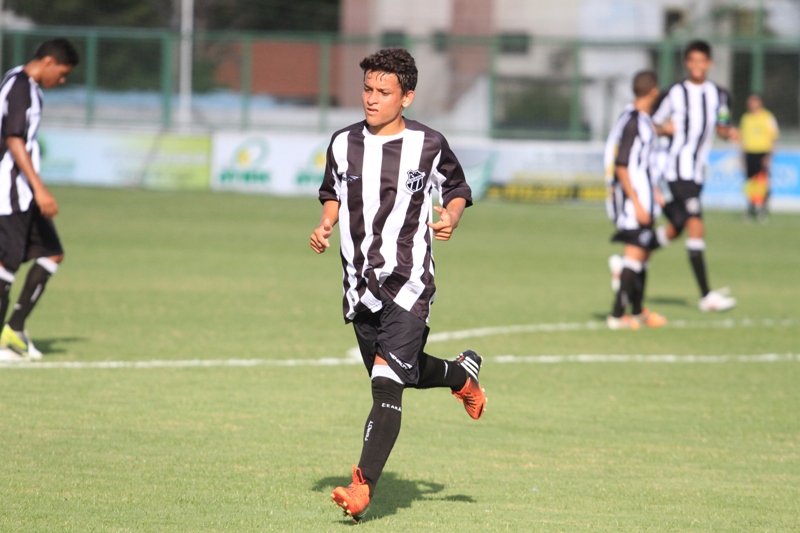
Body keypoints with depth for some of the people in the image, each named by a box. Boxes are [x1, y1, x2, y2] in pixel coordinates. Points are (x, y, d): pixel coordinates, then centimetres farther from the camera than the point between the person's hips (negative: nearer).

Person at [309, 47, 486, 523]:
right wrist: (326, 225, 0)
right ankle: (461, 373, 53)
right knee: (407, 373, 20)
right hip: (360, 286, 5)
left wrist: (452, 217, -10)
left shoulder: (429, 145, -5)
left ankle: (364, 486, -19)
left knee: (387, 383, -17)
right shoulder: (344, 144, 3)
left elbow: (458, 189, 10)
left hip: (409, 284, -5)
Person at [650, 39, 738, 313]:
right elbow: (651, 126, 2)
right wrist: (664, 129, -19)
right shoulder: (674, 94, -5)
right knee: (696, 228, -16)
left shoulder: (719, 95, 9)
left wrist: (729, 133, -1)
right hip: (677, 170, -7)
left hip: (698, 173, 7)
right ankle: (706, 295, -17)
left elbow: (721, 127, 22)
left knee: (675, 229, 16)